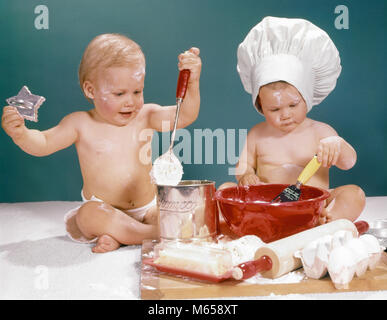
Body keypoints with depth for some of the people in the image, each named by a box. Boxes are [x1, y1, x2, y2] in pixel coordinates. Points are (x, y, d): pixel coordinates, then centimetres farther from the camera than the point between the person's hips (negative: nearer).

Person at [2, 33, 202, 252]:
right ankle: (154, 234, -28)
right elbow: (43, 144, -2)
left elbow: (185, 116, -11)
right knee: (88, 215, -33)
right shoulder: (81, 124, -3)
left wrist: (192, 82, -27)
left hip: (148, 208, 2)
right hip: (104, 210, -1)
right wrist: (20, 133, -23)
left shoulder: (146, 116, -1)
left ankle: (119, 237, -25)